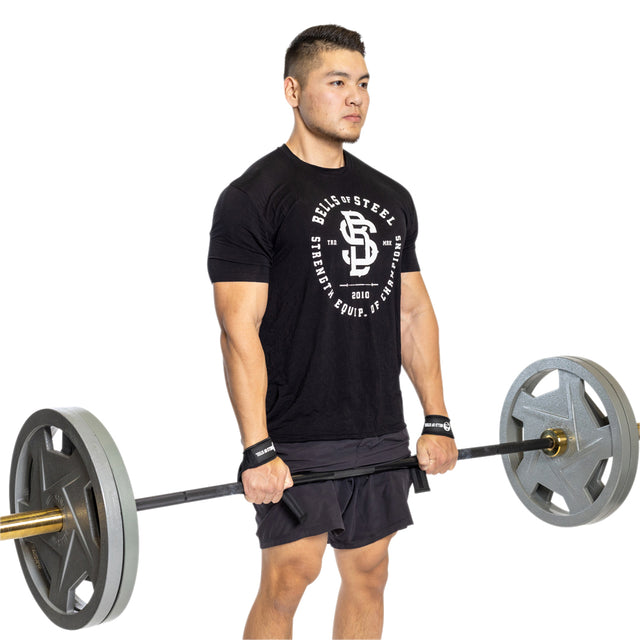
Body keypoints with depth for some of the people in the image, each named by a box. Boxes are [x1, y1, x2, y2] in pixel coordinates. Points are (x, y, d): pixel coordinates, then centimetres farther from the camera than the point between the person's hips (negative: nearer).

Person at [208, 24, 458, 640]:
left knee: (369, 574, 13)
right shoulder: (254, 196, -10)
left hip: (382, 436, 6)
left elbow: (414, 311, 13)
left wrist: (436, 420, 8)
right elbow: (240, 329, -16)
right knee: (286, 584, -2)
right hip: (296, 440, -6)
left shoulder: (390, 197, 11)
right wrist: (257, 451, -21)